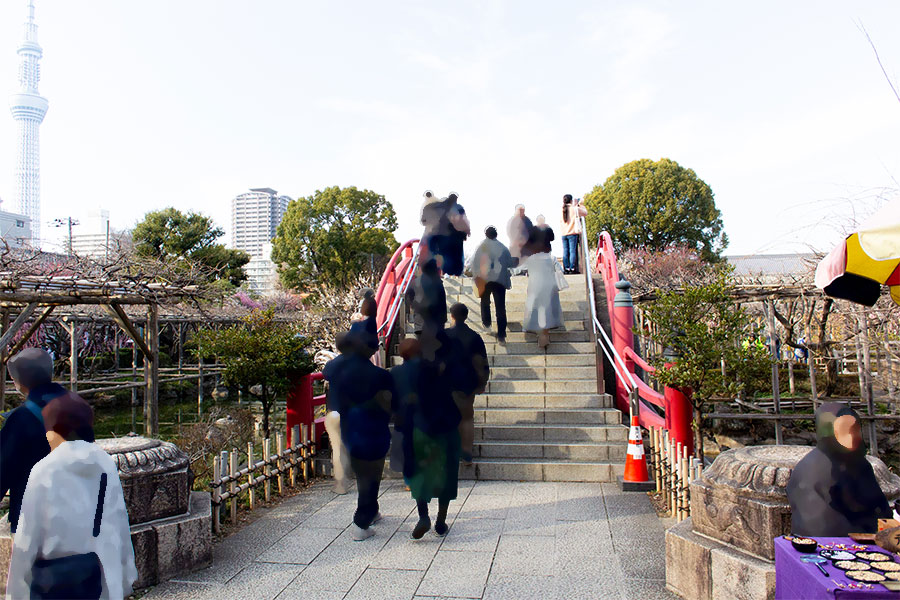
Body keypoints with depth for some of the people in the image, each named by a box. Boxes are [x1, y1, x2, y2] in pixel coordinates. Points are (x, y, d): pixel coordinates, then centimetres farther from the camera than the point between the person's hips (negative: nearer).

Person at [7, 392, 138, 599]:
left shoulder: (45, 470, -11)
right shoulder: (107, 465, -1)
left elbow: (28, 534, -8)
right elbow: (120, 522, 5)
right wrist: (125, 574, 16)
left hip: (57, 575, -4)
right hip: (103, 574, 4)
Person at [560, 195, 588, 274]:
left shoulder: (562, 210, 4)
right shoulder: (574, 209, -4)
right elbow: (585, 213, 7)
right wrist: (580, 205, 22)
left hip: (564, 234, 4)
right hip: (573, 233, -4)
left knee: (565, 252, 4)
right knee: (572, 251, -4)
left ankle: (566, 269, 3)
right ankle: (572, 269, -8)